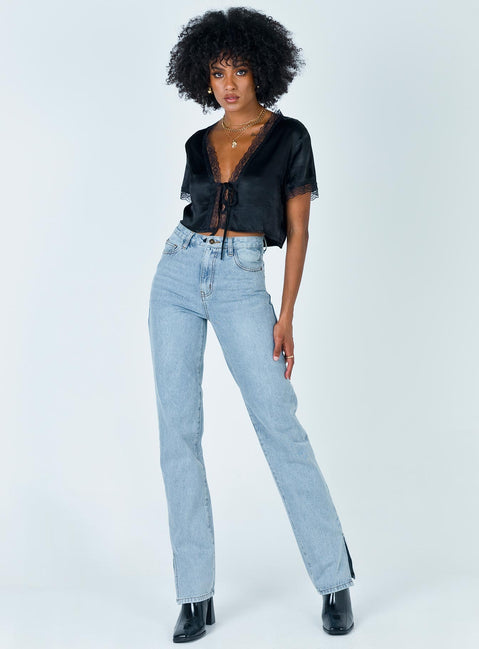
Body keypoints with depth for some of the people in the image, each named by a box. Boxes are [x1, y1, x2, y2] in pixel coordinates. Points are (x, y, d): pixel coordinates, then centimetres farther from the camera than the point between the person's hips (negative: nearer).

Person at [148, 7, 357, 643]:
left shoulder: (288, 136, 2)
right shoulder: (198, 144, 12)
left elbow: (297, 230, 0)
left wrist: (286, 317, -7)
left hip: (241, 285, -4)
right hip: (178, 276, 4)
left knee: (281, 428, -8)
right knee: (179, 431, 0)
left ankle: (335, 579, 8)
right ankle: (196, 595, 7)